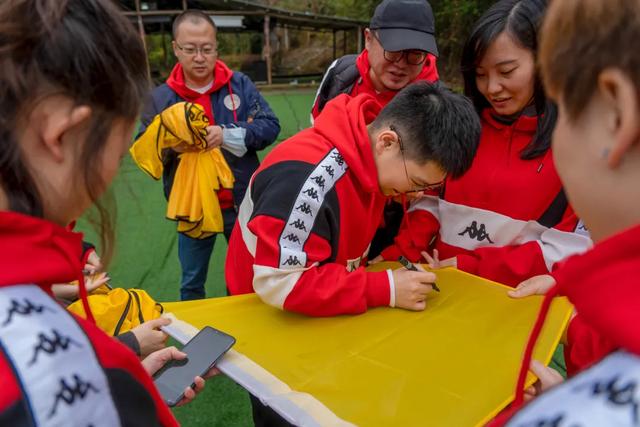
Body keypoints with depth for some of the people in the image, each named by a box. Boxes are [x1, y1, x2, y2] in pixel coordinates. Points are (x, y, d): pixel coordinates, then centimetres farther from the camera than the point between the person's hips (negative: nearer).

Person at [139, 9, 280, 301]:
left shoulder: (240, 84, -3)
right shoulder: (160, 97, -5)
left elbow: (270, 126, -10)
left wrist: (227, 135, -24)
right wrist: (170, 147, -26)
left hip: (242, 205, 0)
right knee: (192, 285, 17)